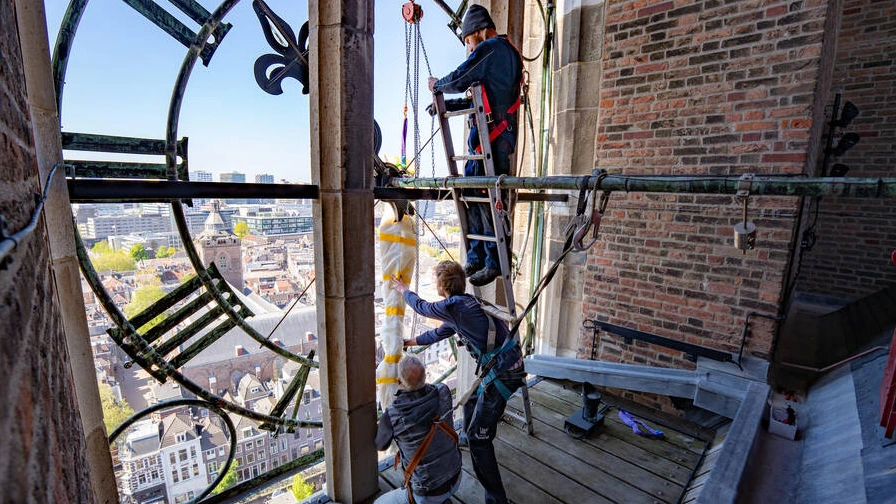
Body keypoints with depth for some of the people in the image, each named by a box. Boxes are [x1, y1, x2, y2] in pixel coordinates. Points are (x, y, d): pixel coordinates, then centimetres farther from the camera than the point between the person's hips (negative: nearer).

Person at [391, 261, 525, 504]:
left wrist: (404, 290, 22)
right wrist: (410, 342, 40)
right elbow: (439, 332, 27)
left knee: (479, 436, -2)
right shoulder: (464, 304, 13)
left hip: (502, 372, -10)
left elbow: (421, 307, 1)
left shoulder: (454, 306, -18)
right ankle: (469, 439, 58)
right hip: (503, 366, 10)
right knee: (471, 401, 33)